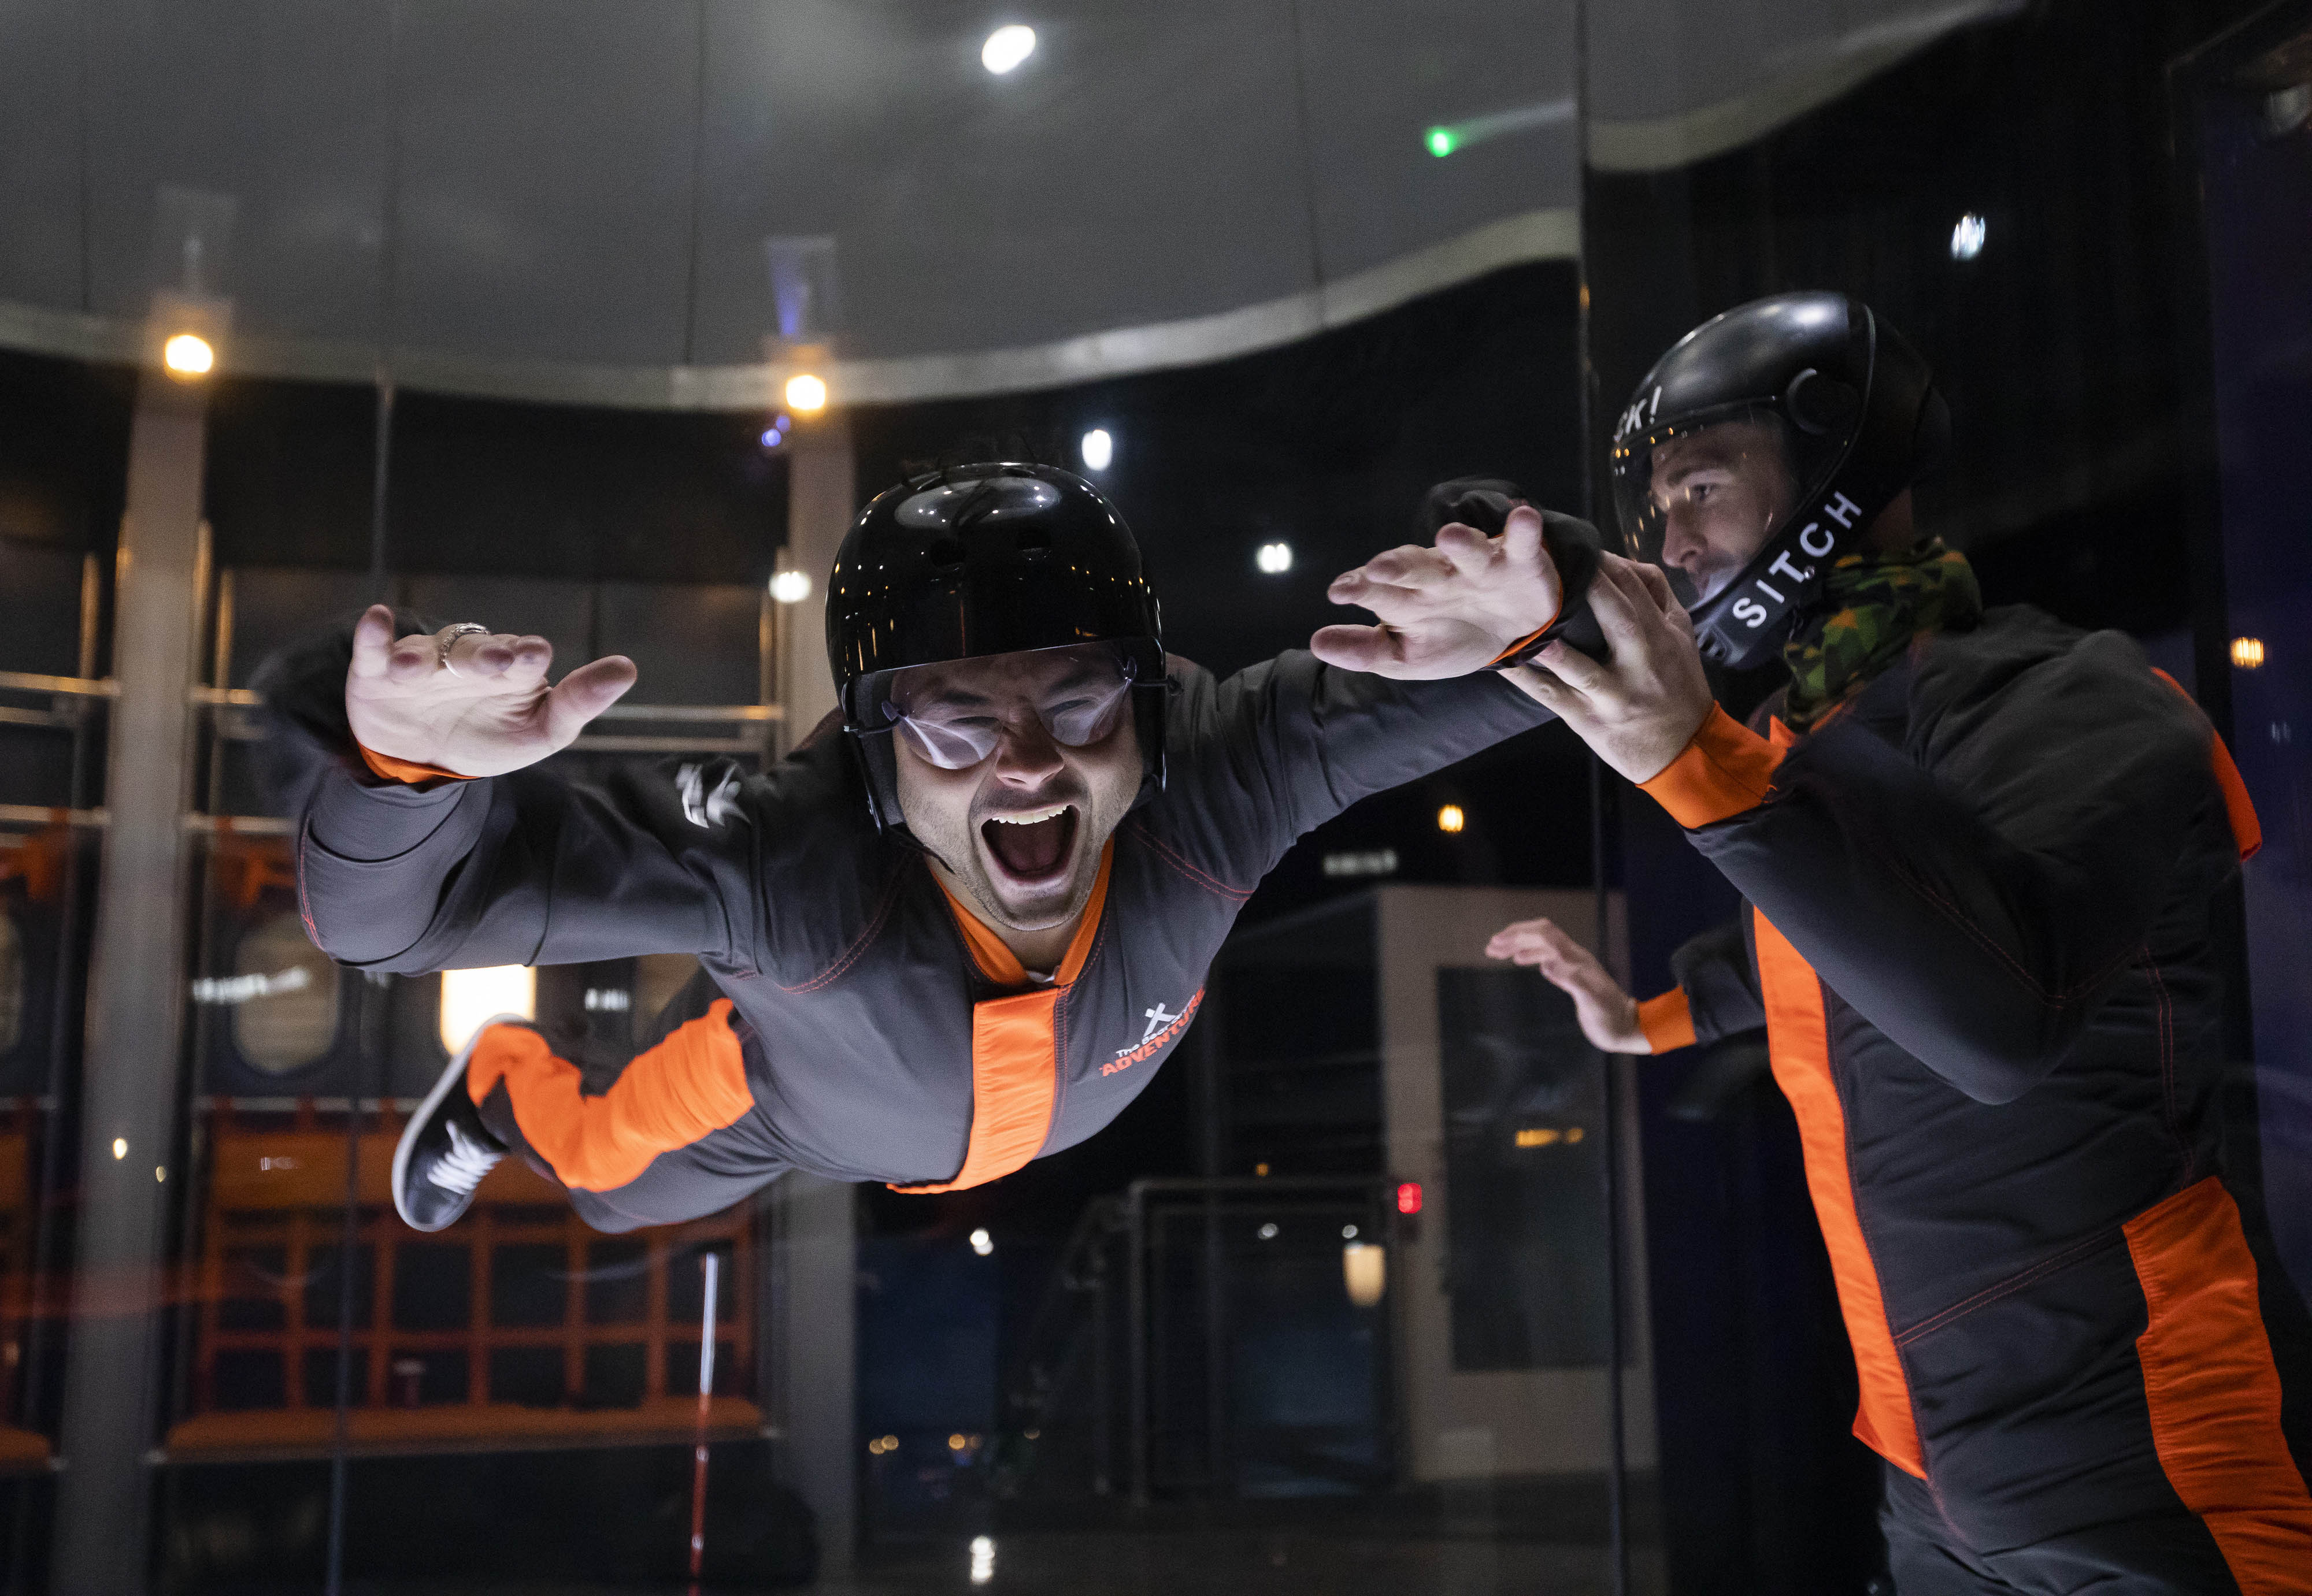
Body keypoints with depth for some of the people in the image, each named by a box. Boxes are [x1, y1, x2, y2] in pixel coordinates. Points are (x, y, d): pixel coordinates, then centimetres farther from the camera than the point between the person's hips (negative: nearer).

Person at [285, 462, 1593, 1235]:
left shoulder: (1219, 782, -43)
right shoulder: (787, 865, -50)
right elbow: (383, 908, -49)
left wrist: (1520, 614, -64)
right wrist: (410, 765, -73)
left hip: (1076, 1096, 2)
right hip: (801, 1099, -1)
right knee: (614, 1180, 28)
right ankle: (500, 1087, 60)